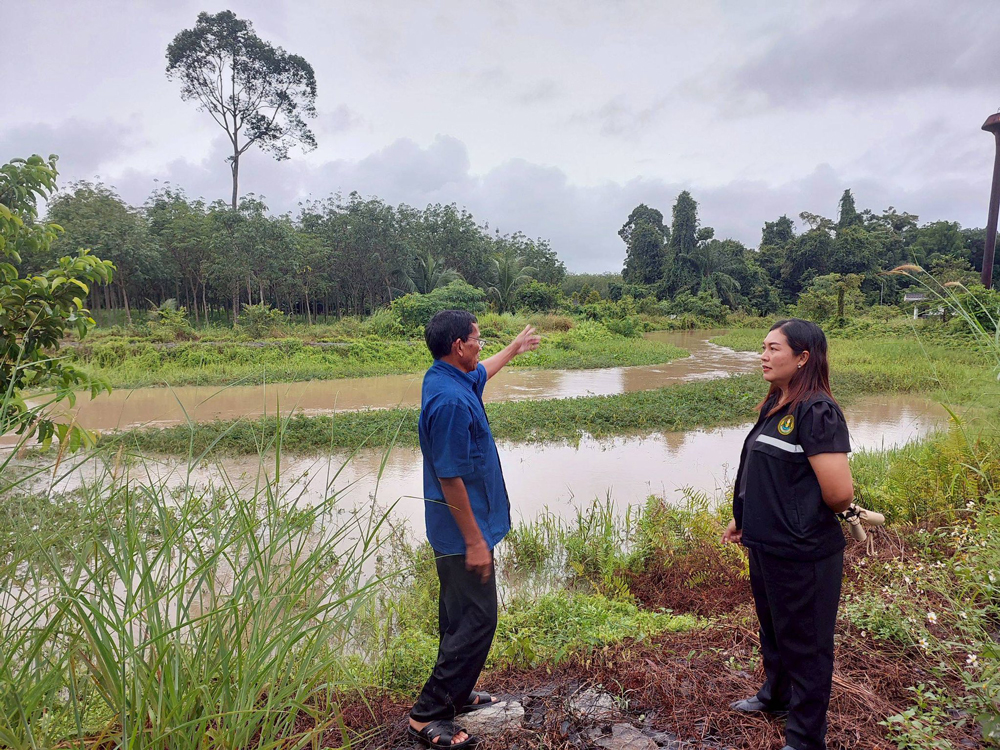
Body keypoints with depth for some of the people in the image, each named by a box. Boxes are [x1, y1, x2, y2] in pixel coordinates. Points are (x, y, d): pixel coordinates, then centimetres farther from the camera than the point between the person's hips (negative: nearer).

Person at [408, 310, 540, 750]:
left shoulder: (451, 378, 5)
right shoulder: (450, 401, -26)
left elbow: (482, 371, 30)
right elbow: (450, 478, -26)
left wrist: (514, 349, 46)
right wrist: (474, 542, -21)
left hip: (460, 528, 11)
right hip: (462, 531, -11)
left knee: (461, 615, 20)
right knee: (476, 621, -2)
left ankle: (456, 695, 36)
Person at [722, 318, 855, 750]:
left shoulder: (817, 412, -22)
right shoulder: (774, 406, 5)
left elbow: (839, 492, -27)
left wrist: (808, 519, -8)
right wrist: (743, 517, 16)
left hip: (802, 553, -8)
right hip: (765, 544, 9)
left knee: (804, 643, 10)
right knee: (772, 628, 27)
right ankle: (776, 695, 50)